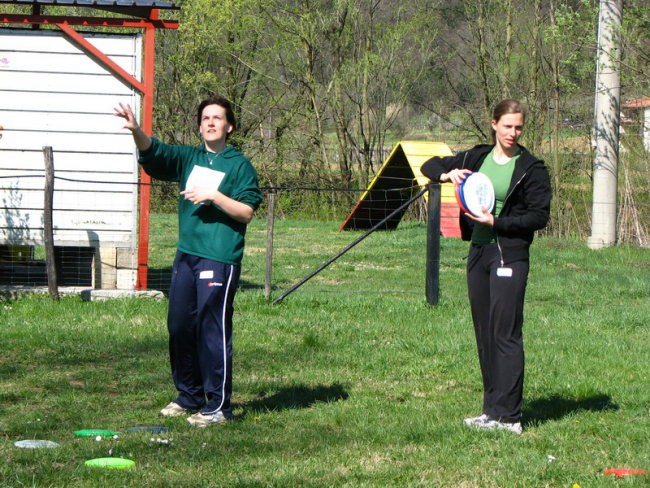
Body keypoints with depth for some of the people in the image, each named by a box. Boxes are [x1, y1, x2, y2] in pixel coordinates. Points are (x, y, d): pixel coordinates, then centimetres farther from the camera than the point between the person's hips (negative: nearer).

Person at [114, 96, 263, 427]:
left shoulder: (239, 164, -1)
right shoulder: (189, 158, 12)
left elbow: (246, 212, -6)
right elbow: (154, 152, -2)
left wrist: (213, 195, -17)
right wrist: (136, 130, -22)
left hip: (220, 259, -6)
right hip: (186, 255, 6)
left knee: (213, 330, -7)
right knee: (179, 327, 10)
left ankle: (218, 406, -1)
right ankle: (188, 397, 24)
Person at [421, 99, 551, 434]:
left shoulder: (531, 168, -4)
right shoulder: (476, 158, 11)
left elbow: (540, 216, -8)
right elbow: (429, 167, 19)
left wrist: (497, 222, -16)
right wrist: (447, 174, -4)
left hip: (510, 255, -6)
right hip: (478, 252, 6)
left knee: (505, 334, -10)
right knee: (484, 334, 9)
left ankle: (508, 416, -9)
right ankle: (493, 409, 15)